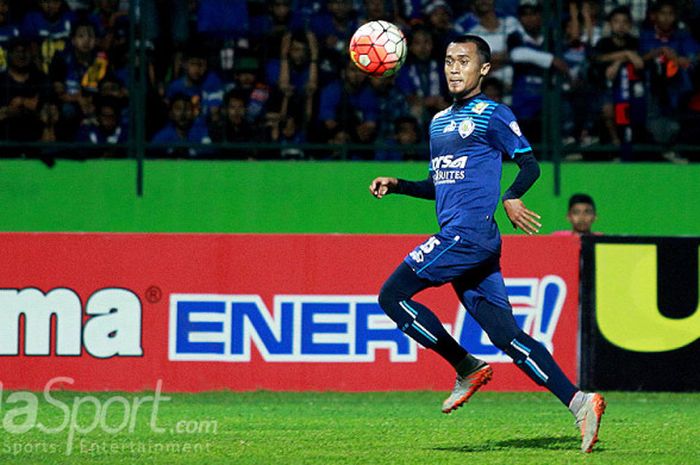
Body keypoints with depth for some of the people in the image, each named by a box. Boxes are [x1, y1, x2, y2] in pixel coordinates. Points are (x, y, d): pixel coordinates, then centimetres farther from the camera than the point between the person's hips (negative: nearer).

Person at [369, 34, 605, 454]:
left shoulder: (493, 114, -1)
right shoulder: (440, 121, 23)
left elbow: (530, 164, -6)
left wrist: (511, 198, -25)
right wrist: (397, 185, 17)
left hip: (470, 231, -8)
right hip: (456, 237, 8)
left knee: (393, 296, -9)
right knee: (505, 334, 1)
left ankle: (467, 368, -3)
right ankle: (579, 402, -3)